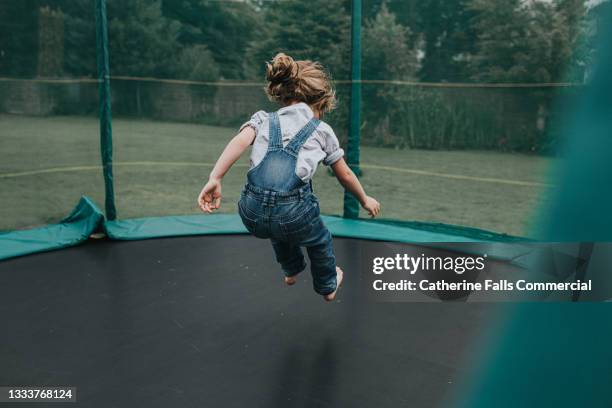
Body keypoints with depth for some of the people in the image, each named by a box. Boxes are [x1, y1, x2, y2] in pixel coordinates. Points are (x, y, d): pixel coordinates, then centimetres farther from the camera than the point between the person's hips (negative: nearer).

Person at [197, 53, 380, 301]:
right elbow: (345, 175, 24)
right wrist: (365, 201, 40)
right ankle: (328, 287, 58)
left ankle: (291, 271, 64)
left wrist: (214, 178, -13)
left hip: (252, 215, 3)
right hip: (292, 214, -3)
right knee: (319, 241, 34)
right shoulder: (322, 130, 14)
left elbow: (239, 142, -5)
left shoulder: (263, 119, 16)